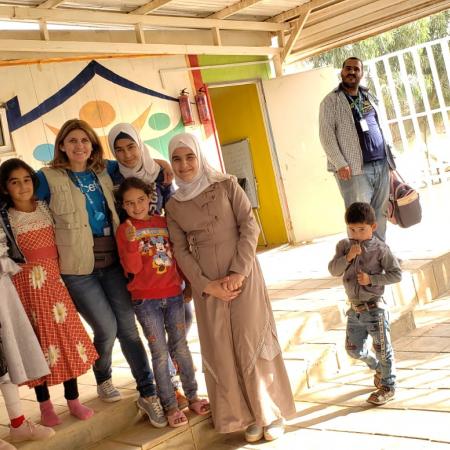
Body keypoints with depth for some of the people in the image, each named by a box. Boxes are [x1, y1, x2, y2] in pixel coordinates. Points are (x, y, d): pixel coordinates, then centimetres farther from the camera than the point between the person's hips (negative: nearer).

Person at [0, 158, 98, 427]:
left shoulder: (45, 209, 6)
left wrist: (60, 271, 4)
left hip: (54, 281, 4)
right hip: (27, 286, -4)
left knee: (67, 336, 6)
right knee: (39, 342, 3)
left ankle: (73, 400, 20)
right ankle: (46, 406, 18)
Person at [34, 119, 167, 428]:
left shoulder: (104, 172, 9)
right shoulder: (50, 178, -3)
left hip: (113, 262, 3)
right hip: (78, 268, -3)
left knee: (128, 327, 2)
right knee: (107, 329, -2)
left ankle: (148, 394, 13)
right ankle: (103, 379, 30)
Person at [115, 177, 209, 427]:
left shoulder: (164, 222, 7)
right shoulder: (125, 230, -3)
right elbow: (133, 268, -12)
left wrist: (188, 284, 16)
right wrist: (131, 242, -27)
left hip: (173, 294, 3)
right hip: (146, 300, -3)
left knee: (180, 346, 8)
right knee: (160, 352, 2)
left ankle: (192, 395, 21)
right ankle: (171, 405, 11)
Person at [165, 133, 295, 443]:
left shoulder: (226, 185, -1)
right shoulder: (173, 205, 5)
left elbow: (249, 226, -5)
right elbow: (180, 251, 3)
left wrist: (239, 272, -14)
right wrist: (205, 285, -9)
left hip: (242, 275, -2)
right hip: (207, 284, 2)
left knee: (251, 343, -1)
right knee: (222, 350, 4)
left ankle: (271, 412, 16)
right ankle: (249, 415, 19)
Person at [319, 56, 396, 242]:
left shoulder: (369, 98, 20)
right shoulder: (332, 101, 1)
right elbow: (326, 134, -8)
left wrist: (388, 159, 16)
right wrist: (340, 164, -16)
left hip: (381, 165, 6)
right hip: (355, 169, -6)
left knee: (380, 214, 6)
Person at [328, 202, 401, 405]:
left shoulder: (380, 249, -12)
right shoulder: (344, 246, 0)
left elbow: (396, 274, -10)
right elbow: (333, 270, -7)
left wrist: (371, 279, -20)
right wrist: (348, 256, -22)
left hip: (374, 308, -5)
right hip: (354, 308, 5)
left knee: (382, 349, 7)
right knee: (354, 349, 14)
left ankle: (388, 387, 25)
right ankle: (377, 367, 41)